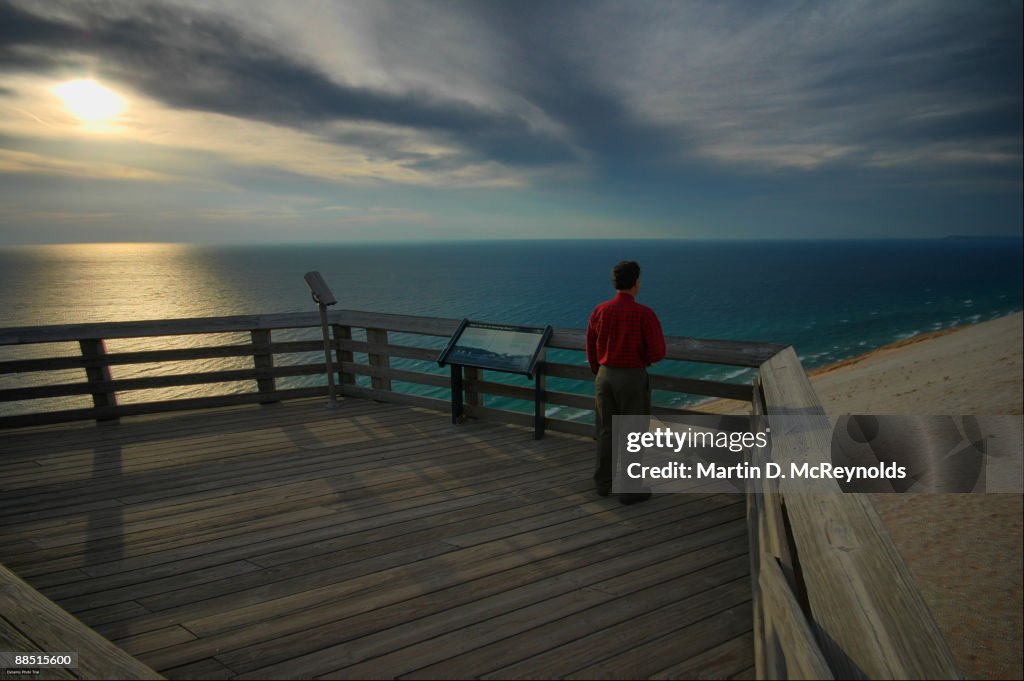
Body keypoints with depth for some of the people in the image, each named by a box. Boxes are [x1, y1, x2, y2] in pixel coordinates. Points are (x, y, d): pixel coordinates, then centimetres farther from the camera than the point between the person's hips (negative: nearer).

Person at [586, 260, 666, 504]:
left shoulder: (600, 310, -2)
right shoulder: (645, 314, -16)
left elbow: (591, 348, 6)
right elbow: (657, 352, -16)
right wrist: (643, 359, 8)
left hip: (605, 376, 5)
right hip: (632, 379, -5)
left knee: (607, 431, 16)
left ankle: (604, 482, 26)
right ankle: (629, 490, 15)